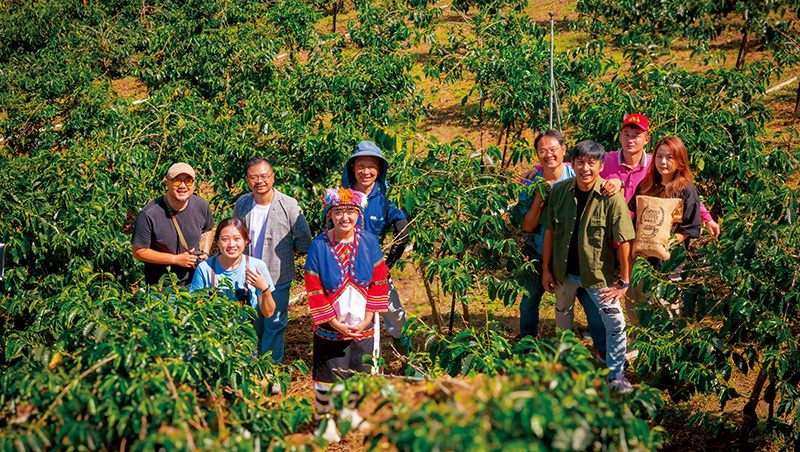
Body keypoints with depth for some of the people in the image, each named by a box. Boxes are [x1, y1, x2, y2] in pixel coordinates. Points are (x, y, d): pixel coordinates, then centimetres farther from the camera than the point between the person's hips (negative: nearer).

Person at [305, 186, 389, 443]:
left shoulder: (369, 242, -4)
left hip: (363, 326, 2)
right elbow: (314, 290, -8)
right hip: (331, 327, -2)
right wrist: (335, 323, -11)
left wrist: (367, 319, -8)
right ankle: (325, 416, 23)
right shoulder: (319, 246, -10)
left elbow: (379, 282, -1)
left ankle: (356, 411, 36)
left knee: (361, 371, 13)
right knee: (329, 373, 4)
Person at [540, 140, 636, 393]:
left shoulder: (611, 198, -18)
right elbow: (549, 231, 2)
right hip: (564, 272, 4)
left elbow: (625, 242, -16)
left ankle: (615, 374, 14)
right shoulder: (559, 191, -7)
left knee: (615, 322, -7)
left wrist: (624, 282, -15)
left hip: (598, 274, -4)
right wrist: (546, 269, 3)